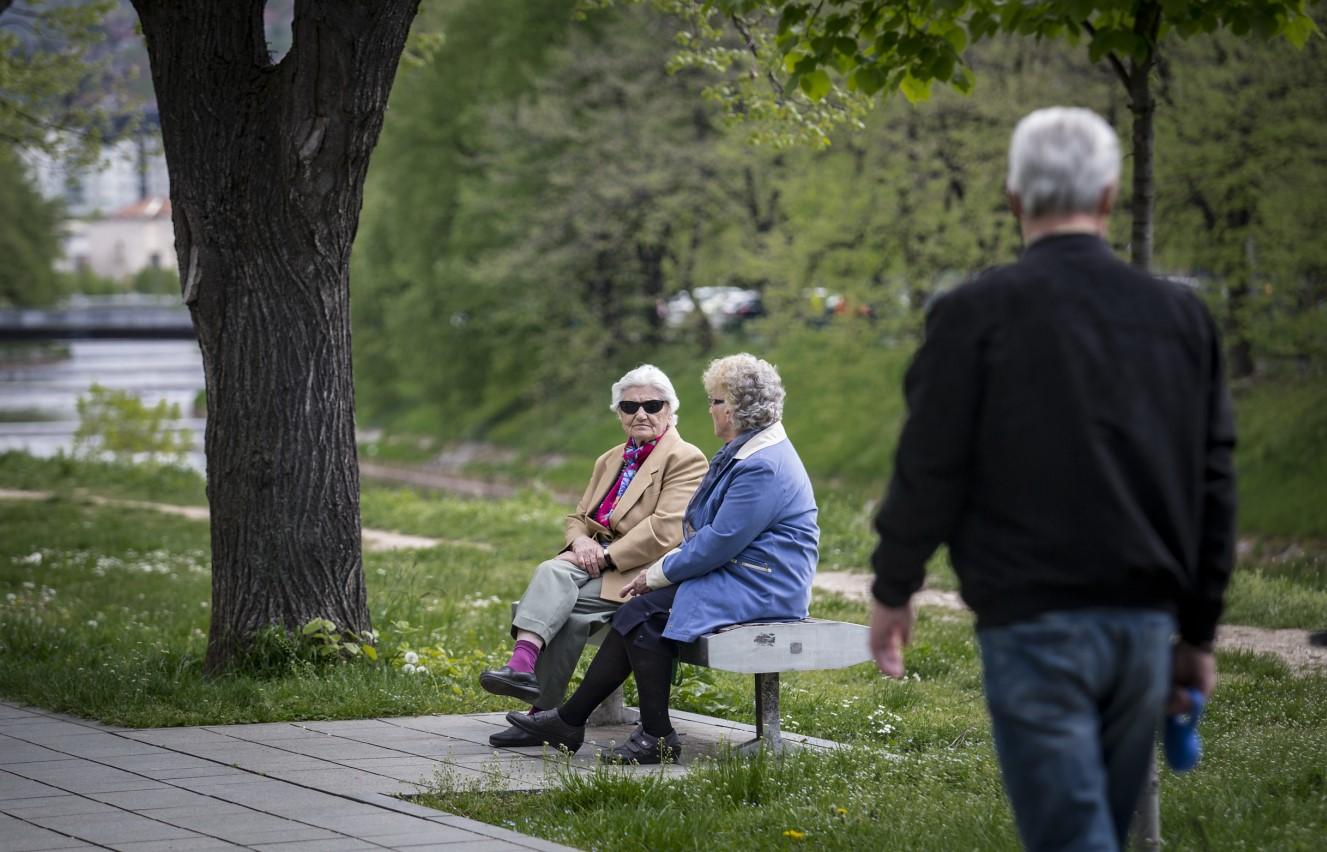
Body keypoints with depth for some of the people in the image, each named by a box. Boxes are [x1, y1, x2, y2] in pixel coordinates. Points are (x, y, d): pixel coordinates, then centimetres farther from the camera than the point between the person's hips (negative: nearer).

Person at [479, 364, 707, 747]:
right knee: (551, 571, -27)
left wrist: (606, 555, -19)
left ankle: (544, 714, -29)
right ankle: (521, 665, -40)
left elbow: (665, 531, -14)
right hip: (597, 561, 6)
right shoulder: (610, 461, 24)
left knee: (565, 604, -28)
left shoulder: (685, 459, -2)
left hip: (642, 571, -6)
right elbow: (577, 518, 21)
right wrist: (581, 541, -4)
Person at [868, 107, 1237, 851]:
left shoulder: (977, 314, -6)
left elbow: (930, 468, -4)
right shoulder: (1181, 316, 8)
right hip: (1146, 622, 5)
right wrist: (1198, 634, 18)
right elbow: (1214, 483, 11)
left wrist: (893, 591, 11)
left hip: (1035, 622, -5)